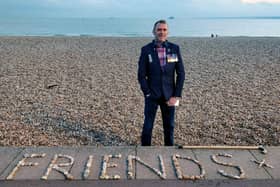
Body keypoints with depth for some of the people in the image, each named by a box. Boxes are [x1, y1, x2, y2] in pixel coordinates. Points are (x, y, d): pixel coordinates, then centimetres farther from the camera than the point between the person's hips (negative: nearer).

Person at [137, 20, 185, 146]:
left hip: (169, 96, 2)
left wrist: (176, 96, -4)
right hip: (152, 96, -1)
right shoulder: (146, 50, -3)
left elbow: (181, 74, 1)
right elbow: (141, 75, -1)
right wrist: (147, 93, -7)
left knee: (169, 127, 10)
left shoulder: (175, 49, 1)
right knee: (147, 126, 3)